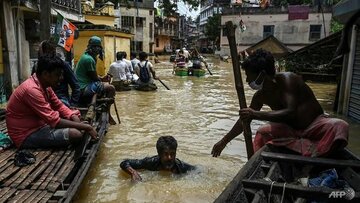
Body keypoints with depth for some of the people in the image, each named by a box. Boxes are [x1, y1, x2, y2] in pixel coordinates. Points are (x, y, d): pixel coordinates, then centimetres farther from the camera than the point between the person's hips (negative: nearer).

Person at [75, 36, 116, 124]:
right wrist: (102, 79, 4)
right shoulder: (89, 59, -18)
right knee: (111, 88, -17)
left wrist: (102, 78, 4)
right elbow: (94, 78, -15)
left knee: (105, 85, 24)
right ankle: (107, 115, -3)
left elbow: (92, 75, 20)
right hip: (84, 88, -11)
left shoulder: (85, 56, 15)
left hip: (81, 87, 11)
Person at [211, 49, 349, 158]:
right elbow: (245, 119, 6)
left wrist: (256, 115, -40)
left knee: (339, 126, -33)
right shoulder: (261, 95, -5)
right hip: (290, 129, 5)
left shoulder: (287, 79, -23)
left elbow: (291, 112, -36)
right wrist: (224, 141, 10)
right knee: (262, 133, -20)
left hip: (315, 125, -5)